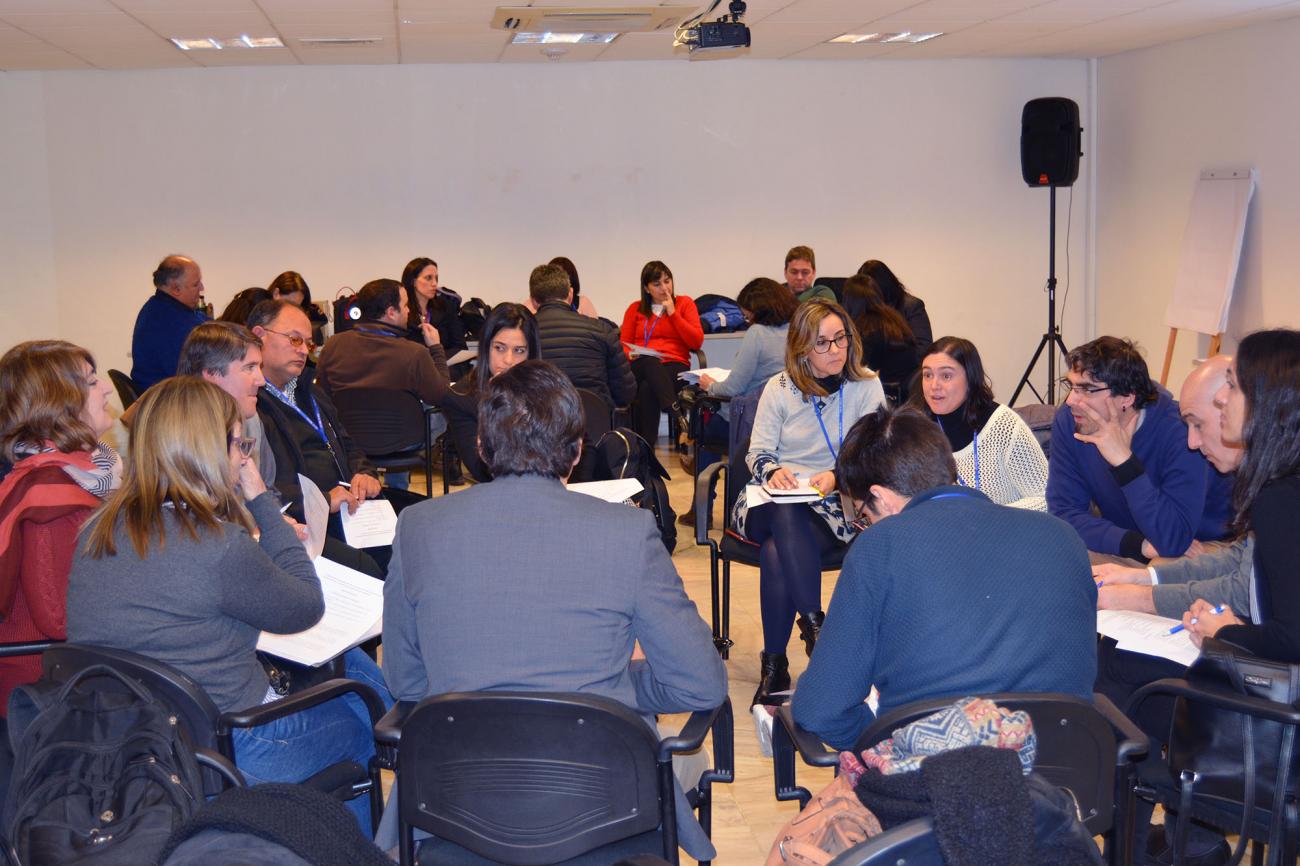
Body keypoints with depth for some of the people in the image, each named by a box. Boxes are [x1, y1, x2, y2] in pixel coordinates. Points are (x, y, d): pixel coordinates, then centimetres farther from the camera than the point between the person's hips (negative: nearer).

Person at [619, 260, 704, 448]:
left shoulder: (684, 303, 16)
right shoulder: (635, 309, 22)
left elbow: (697, 341, 4)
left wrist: (673, 313, -1)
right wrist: (631, 354, -8)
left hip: (674, 365, -1)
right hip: (641, 367, 1)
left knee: (647, 389, -37)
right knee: (649, 362, -40)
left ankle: (646, 445, -41)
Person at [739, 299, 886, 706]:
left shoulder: (867, 388, 4)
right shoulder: (779, 388, 7)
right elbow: (757, 453, 9)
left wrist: (836, 478, -22)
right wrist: (773, 471, -15)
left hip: (834, 506, -1)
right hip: (774, 502, 2)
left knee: (777, 551, -33)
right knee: (786, 514, -38)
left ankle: (774, 666, -25)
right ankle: (814, 623, -33)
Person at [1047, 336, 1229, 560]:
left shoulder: (1180, 433, -24)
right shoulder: (1068, 422, -10)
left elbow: (1173, 540, -31)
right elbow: (1065, 512, -13)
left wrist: (1124, 461, -34)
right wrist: (1141, 545, -25)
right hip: (1121, 555, 3)